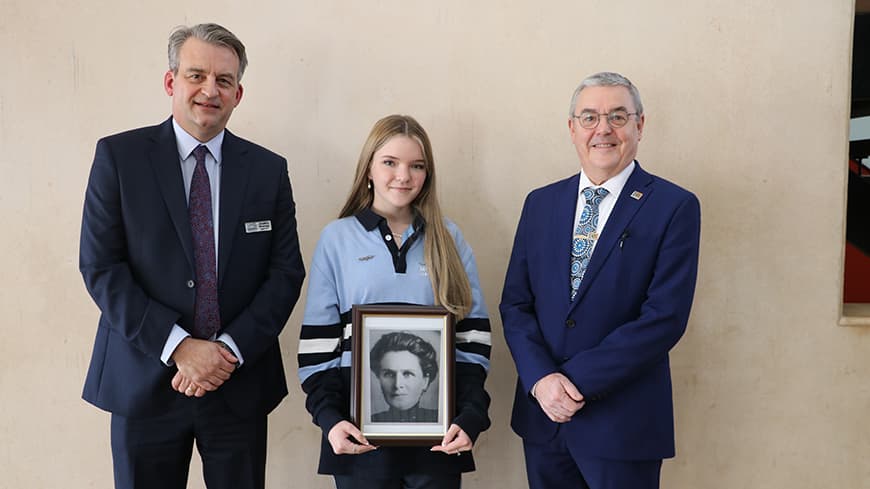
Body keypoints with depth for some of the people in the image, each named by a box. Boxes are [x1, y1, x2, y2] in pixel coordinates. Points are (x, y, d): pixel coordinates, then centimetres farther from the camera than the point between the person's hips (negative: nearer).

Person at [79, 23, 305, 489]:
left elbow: (286, 271, 1)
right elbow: (100, 267, -7)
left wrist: (232, 349, -11)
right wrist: (177, 346, -15)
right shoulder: (119, 155, -2)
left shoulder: (269, 169, 4)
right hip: (145, 381, -1)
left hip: (241, 384, 2)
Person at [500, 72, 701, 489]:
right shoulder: (540, 203, 7)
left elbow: (665, 317, -14)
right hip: (542, 415, 4)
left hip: (623, 423, -3)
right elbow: (515, 303, 4)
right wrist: (541, 378, -12)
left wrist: (577, 380, -16)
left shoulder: (675, 207, -7)